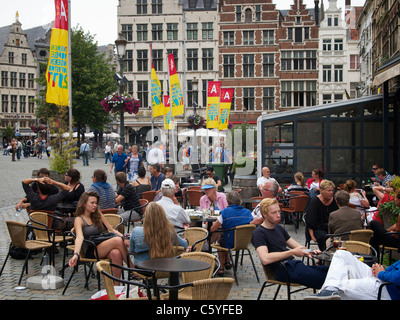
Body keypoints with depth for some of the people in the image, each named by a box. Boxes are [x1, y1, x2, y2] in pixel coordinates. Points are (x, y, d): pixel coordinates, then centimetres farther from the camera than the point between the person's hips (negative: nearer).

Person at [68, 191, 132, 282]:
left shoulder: (98, 214, 19)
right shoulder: (79, 220, 2)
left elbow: (112, 229, 15)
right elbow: (79, 237, -16)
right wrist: (76, 254, -35)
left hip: (104, 249, 5)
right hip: (91, 251, -5)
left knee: (116, 254, -34)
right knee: (118, 240, -30)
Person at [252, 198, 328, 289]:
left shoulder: (279, 228, 24)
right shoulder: (259, 233, -3)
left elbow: (298, 247, 26)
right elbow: (265, 259, -19)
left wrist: (308, 251, 1)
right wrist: (292, 252, -16)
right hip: (283, 270, -8)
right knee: (322, 279, -27)